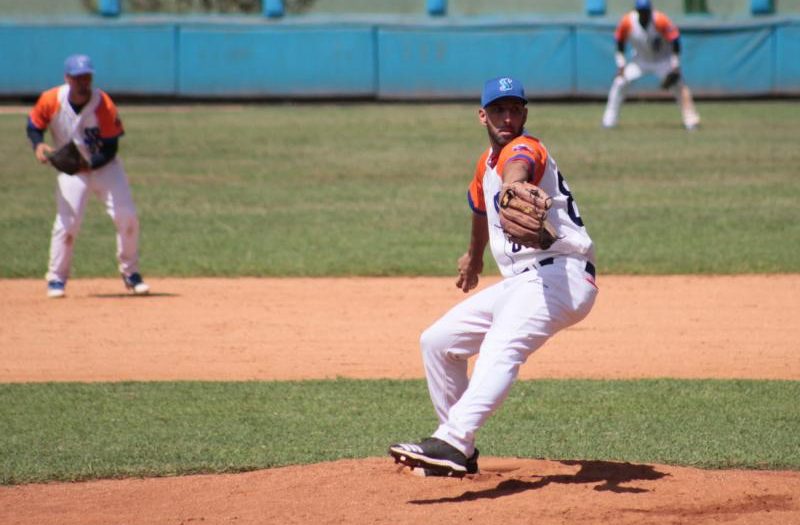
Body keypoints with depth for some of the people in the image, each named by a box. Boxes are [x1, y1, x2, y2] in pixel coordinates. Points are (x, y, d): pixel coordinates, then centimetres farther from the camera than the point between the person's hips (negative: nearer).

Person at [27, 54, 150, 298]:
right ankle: (56, 278, 3)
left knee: (126, 216, -9)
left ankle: (130, 273, 11)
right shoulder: (50, 101, -17)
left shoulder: (104, 105, -21)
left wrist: (90, 165, -33)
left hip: (103, 166, 0)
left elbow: (110, 150, -17)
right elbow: (34, 126, 0)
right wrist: (38, 145, -22)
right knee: (67, 221, -14)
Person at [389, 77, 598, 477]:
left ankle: (452, 443, -52)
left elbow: (517, 170, -37)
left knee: (500, 350, -33)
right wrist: (474, 256, 56)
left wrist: (514, 189, -61)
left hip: (561, 274, -10)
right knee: (438, 341, 15)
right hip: (520, 282, 10)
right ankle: (461, 455, 20)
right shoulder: (486, 164, 18)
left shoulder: (525, 148, -11)